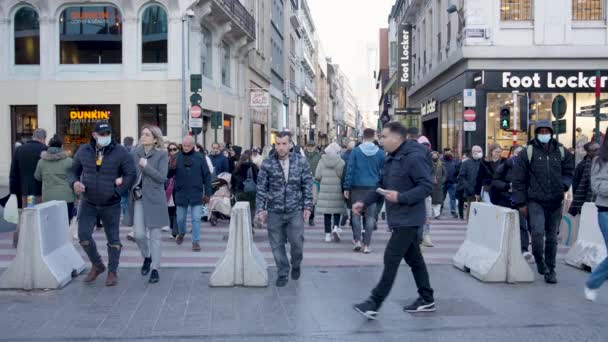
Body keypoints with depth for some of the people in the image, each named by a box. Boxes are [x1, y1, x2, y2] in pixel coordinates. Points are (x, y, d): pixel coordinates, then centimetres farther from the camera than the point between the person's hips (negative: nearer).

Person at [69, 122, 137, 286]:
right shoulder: (83, 151, 1)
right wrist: (74, 182, -10)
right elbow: (74, 170, 12)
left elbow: (131, 174, -7)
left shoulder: (120, 152, -8)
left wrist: (118, 192, -14)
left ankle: (112, 271, 21)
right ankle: (97, 265, 19)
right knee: (83, 235, -4)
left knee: (113, 239, 6)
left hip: (111, 205, -2)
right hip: (88, 203, 2)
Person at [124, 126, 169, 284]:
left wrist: (146, 165, -19)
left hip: (154, 199, -3)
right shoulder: (135, 152, 5)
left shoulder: (162, 154, -5)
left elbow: (162, 178, -13)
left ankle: (155, 268, 13)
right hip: (138, 198, 3)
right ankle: (147, 257, 30)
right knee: (139, 234, 1)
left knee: (154, 235, 3)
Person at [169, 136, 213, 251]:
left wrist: (207, 193, -1)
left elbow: (206, 176, 0)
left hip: (196, 193, -2)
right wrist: (171, 167, -23)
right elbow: (168, 175, -1)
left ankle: (196, 241, 7)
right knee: (180, 218, 16)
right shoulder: (176, 157, -2)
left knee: (196, 219, -2)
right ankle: (181, 233, 43)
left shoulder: (199, 157, -3)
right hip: (181, 193, 2)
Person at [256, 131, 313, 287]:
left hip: (295, 211, 0)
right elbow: (261, 188, 2)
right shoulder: (267, 164, -2)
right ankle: (282, 273, 22)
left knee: (297, 242, -3)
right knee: (277, 245, 5)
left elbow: (307, 185, 3)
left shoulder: (301, 161, 0)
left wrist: (307, 206, -2)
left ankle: (296, 266, 27)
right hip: (274, 211, 1)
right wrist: (261, 209, -3)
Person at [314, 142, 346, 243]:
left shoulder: (322, 161, 0)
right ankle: (336, 227, -11)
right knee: (337, 210, 12)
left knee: (326, 213, 6)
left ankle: (328, 234, 8)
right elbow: (343, 176, -10)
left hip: (324, 189, 2)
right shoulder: (340, 162, -6)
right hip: (337, 189, -2)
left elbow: (317, 176, -2)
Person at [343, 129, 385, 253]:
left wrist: (347, 187, -2)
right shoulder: (380, 153, 2)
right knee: (370, 216, 5)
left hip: (357, 187, -1)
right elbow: (383, 172, 5)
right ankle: (366, 245, 5)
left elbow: (350, 170, -5)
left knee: (356, 214, 12)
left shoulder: (356, 151, -3)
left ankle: (357, 240, 4)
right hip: (373, 187, 1)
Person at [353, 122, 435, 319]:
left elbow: (427, 187, -21)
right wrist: (365, 202, 9)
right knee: (413, 258, 15)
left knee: (391, 258, -9)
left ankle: (374, 303, -6)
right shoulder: (392, 158, 13)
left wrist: (401, 197, -28)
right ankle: (427, 299, 26)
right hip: (399, 218, 10)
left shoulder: (414, 157, -17)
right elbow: (382, 185, 19)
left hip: (408, 219, -10)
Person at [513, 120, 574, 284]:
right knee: (537, 232, -20)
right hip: (535, 201, -3)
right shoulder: (528, 152, -3)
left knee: (552, 237, 10)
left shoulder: (561, 152, 7)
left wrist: (564, 185, -1)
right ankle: (540, 261, 6)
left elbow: (569, 171, 20)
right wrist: (521, 202, -5)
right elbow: (518, 179, -2)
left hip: (555, 202, 3)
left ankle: (550, 269, 24)